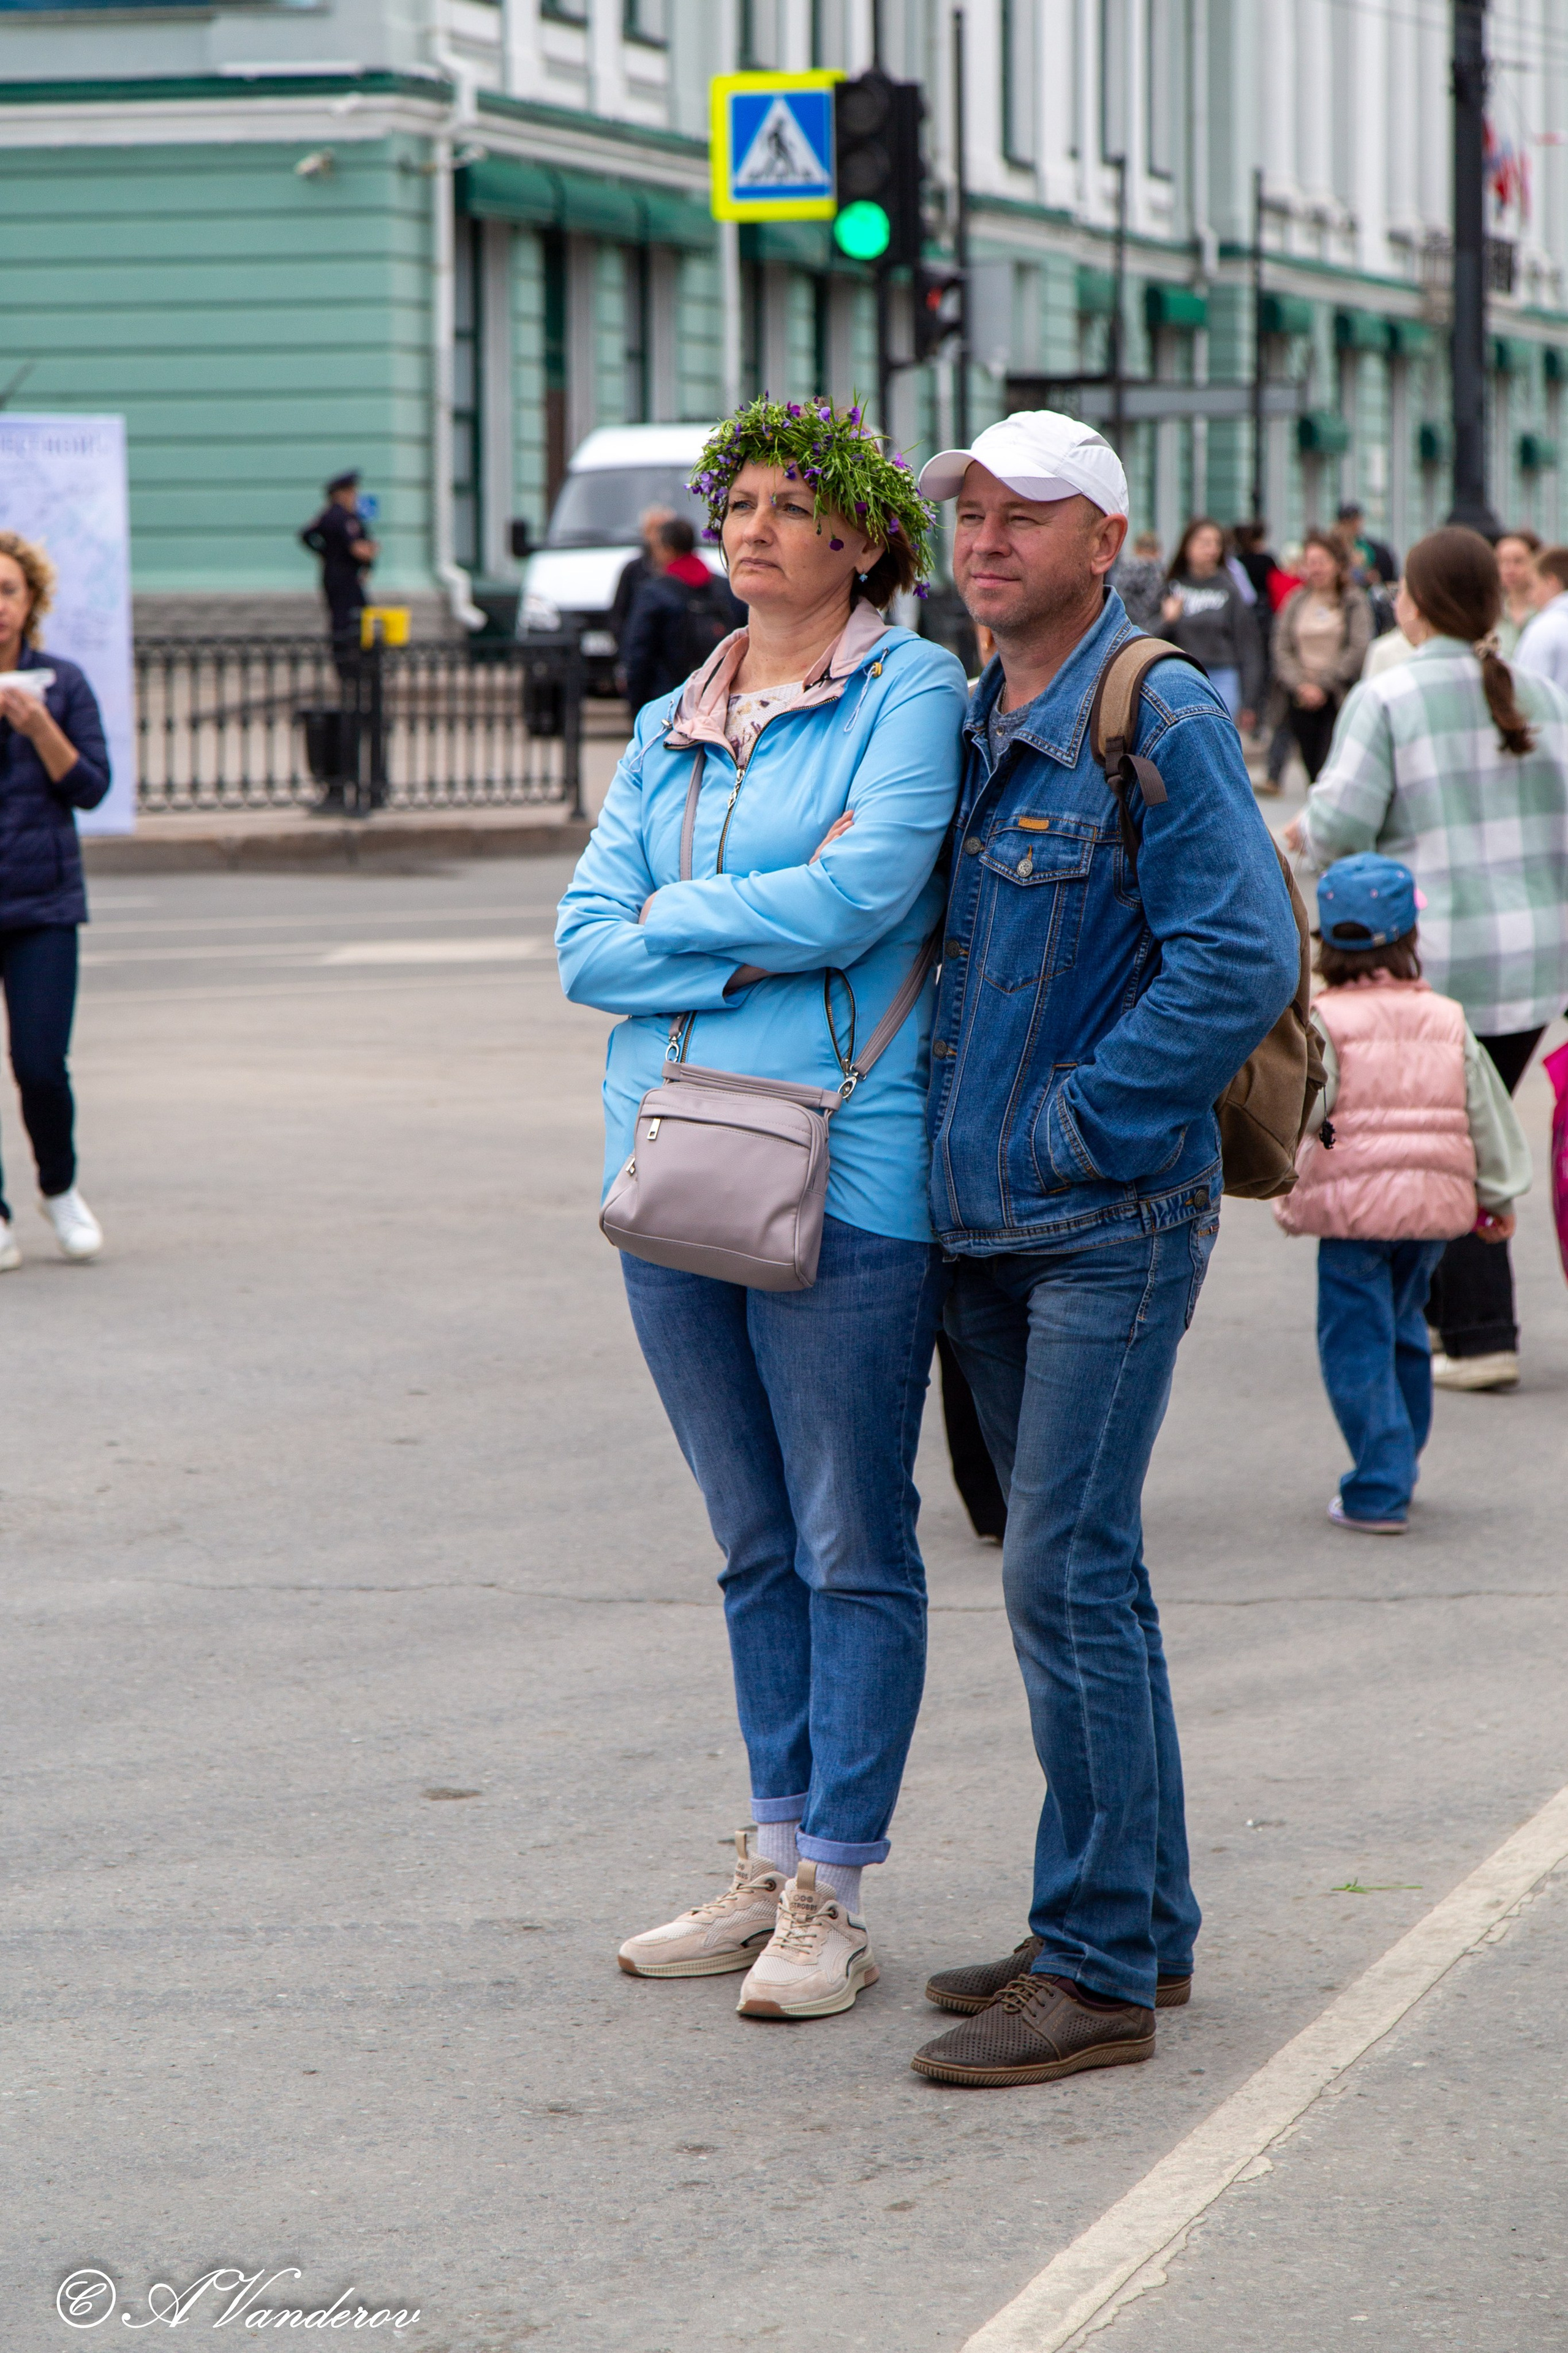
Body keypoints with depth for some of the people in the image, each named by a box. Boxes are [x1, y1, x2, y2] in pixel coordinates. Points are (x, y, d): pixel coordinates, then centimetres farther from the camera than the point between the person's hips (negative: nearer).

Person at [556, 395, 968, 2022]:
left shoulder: (911, 693, -2)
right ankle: (774, 1865, 21)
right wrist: (767, 936, -8)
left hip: (844, 1171, -6)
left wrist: (677, 917, -3)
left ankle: (832, 1899, 5)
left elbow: (859, 897, -16)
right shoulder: (668, 730, 15)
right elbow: (587, 949, 5)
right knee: (753, 1548, 13)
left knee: (851, 1549, 0)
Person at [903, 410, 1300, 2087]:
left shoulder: (1160, 719, -11)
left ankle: (1096, 1973, -5)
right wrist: (949, 1130, 12)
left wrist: (1073, 1129, -16)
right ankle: (1145, 1925, 22)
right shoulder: (969, 722, 13)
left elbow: (1240, 961, -19)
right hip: (984, 1223, 8)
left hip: (1110, 1216, -8)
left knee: (1067, 1578, -10)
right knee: (1072, 1576, 13)